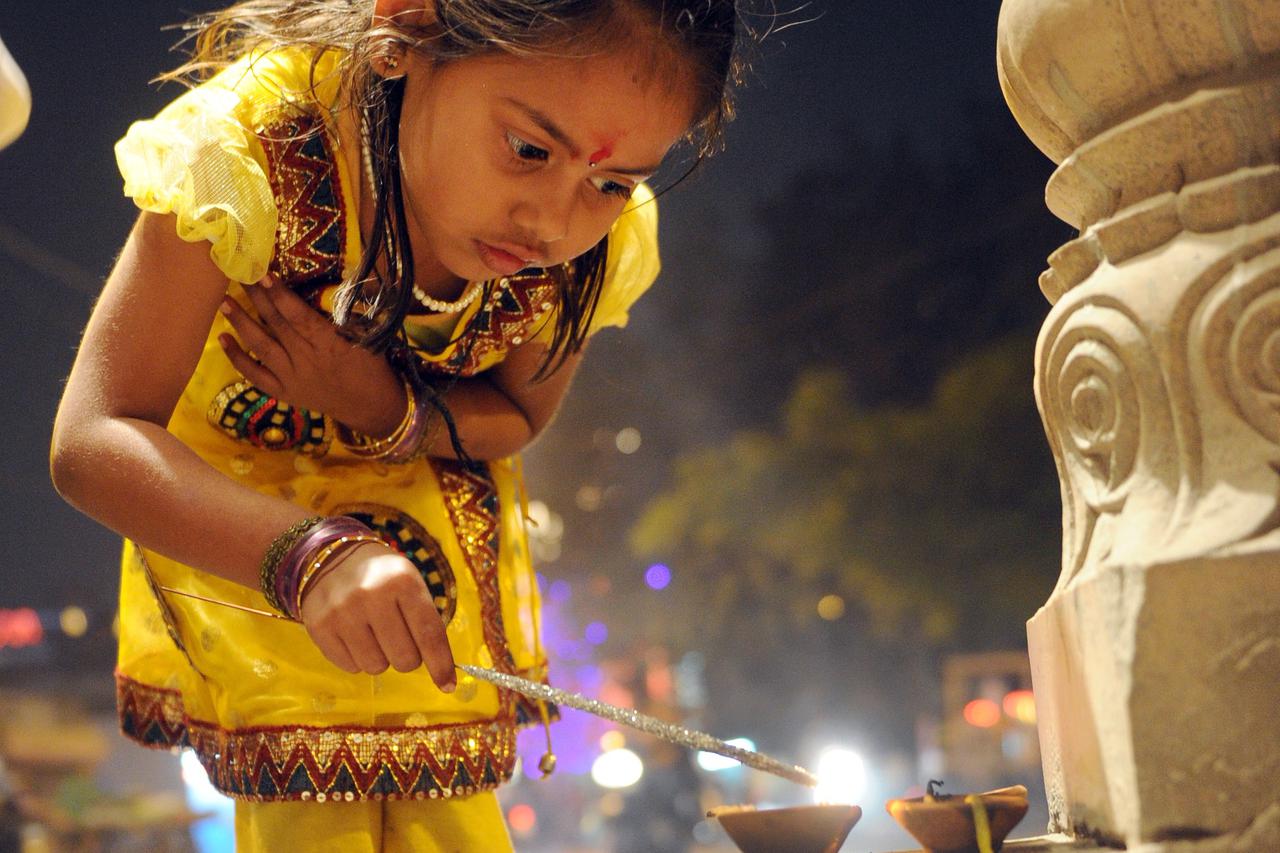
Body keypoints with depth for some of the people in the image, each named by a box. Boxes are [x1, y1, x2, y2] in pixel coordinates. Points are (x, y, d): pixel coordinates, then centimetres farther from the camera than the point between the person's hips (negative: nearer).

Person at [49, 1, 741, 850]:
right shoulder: (251, 148, -38)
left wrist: (395, 416, -30)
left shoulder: (605, 244, -26)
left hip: (435, 511, 3)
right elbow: (91, 441, -40)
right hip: (234, 511, -2)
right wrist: (309, 555, -57)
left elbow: (518, 417, -6)